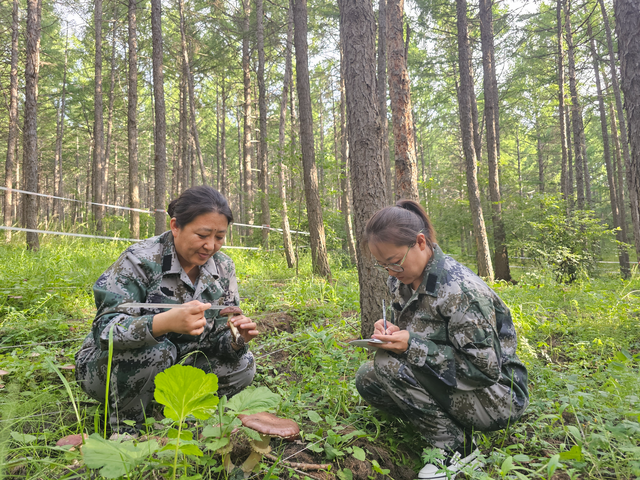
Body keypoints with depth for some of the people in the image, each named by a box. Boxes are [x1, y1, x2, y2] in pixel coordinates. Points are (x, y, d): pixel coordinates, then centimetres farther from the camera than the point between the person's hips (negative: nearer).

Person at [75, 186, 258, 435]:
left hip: (173, 367, 5)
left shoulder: (223, 267, -5)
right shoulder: (140, 260, -21)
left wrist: (236, 339, -28)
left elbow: (220, 338, -2)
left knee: (241, 366, -14)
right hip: (107, 367, -4)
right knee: (154, 349, -36)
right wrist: (166, 322, -49)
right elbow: (105, 330, -31)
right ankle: (123, 431, -8)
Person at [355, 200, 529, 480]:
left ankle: (455, 448, -9)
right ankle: (450, 424, 2)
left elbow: (485, 369, -26)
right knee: (367, 378, -4)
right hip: (448, 381, 8)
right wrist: (390, 333, -14)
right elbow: (409, 340, 11)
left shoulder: (459, 288, -26)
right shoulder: (401, 282, -2)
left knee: (388, 362, -25)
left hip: (496, 395, -8)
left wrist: (411, 346, -30)